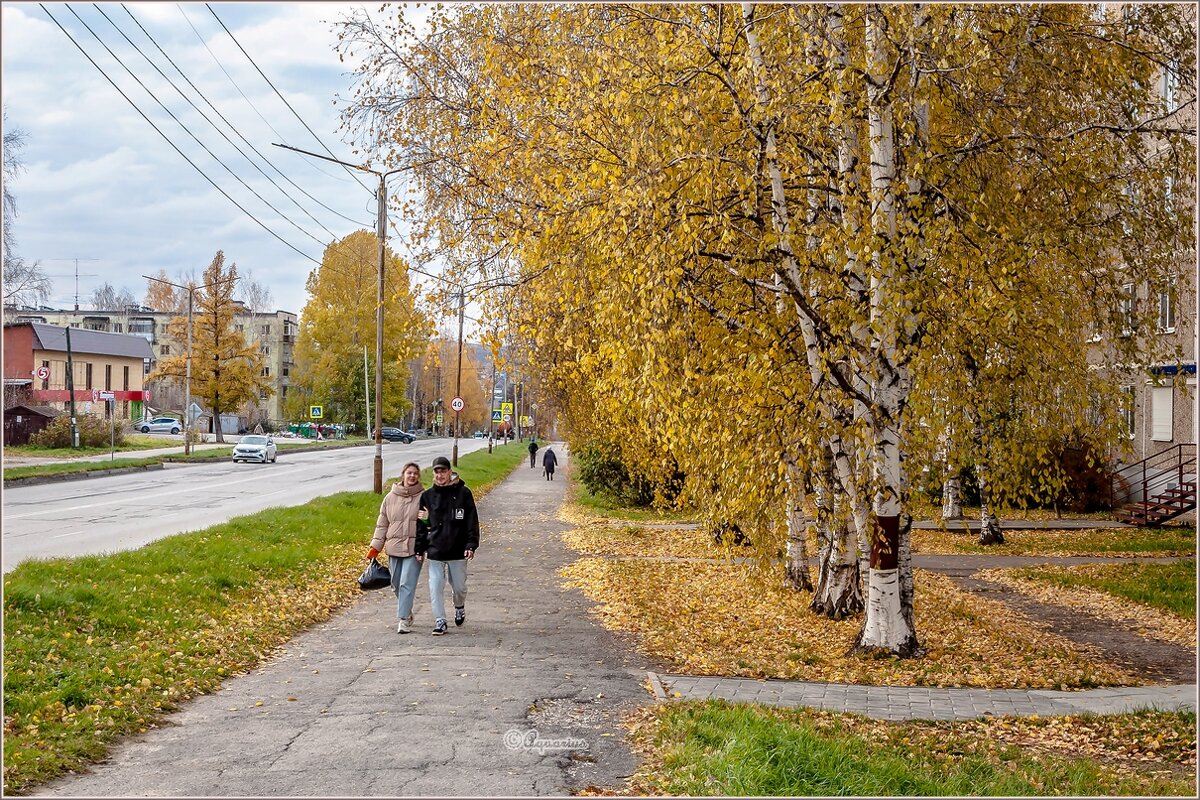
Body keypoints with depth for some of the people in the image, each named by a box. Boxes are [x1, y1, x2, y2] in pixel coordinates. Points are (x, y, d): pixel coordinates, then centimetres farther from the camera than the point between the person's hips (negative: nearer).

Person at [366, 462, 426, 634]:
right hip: (394, 548, 4)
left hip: (414, 548, -4)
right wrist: (375, 547, 7)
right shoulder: (390, 497, 6)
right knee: (397, 585, 12)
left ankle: (404, 620, -9)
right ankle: (406, 614, 30)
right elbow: (382, 524, 11)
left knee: (407, 584, -11)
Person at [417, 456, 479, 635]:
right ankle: (440, 621, 8)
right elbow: (422, 524, 7)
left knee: (459, 586, 10)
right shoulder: (428, 496, 2)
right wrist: (420, 548, 2)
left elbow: (472, 521, -3)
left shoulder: (463, 493, -4)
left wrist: (471, 545, -10)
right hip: (435, 551, 1)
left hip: (458, 551, -1)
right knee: (436, 587, -2)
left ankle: (459, 607, 40)